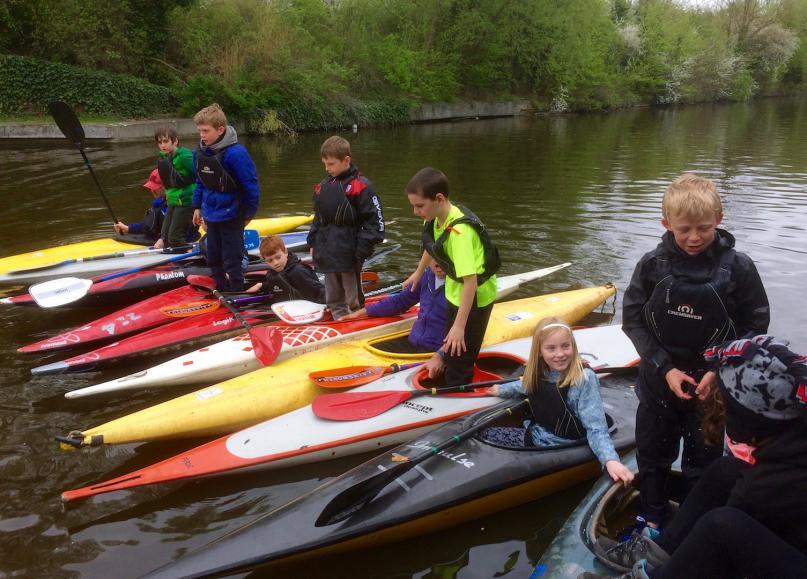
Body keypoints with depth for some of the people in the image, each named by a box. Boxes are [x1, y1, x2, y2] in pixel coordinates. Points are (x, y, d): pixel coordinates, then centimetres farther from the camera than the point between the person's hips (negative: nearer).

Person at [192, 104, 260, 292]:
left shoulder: (235, 153, -24)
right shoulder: (200, 152, -1)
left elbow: (251, 185, -17)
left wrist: (249, 213, -10)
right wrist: (197, 206, 13)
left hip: (231, 216, -7)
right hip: (211, 215, 7)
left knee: (232, 261, 2)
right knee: (213, 258, 18)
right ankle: (221, 290, 35)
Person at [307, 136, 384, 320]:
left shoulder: (360, 186, -11)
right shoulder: (323, 187, 9)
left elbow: (374, 220, -12)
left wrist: (362, 250, -16)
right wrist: (313, 243, 14)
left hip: (349, 254, -7)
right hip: (327, 253, 7)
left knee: (354, 299, 5)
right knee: (333, 298, 16)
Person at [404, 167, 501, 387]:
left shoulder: (459, 232, -34)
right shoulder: (438, 217, -9)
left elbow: (470, 281, -36)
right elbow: (431, 246, 14)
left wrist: (460, 325, -35)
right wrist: (418, 273, 28)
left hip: (474, 298, -8)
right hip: (456, 292, 8)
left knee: (459, 358, 1)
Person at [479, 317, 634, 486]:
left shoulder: (584, 379, -23)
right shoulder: (541, 372, -4)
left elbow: (596, 429, -25)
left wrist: (611, 460, -41)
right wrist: (501, 390, 35)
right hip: (535, 434, 6)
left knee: (487, 436, -7)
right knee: (483, 433, 7)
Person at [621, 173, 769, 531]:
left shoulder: (737, 268, -14)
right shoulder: (652, 265, -11)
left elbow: (755, 326, -6)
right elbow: (632, 320, -6)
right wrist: (665, 368, -14)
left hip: (711, 387, -1)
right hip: (659, 382, 2)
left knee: (703, 461, 13)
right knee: (653, 455, 17)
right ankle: (652, 520, 39)